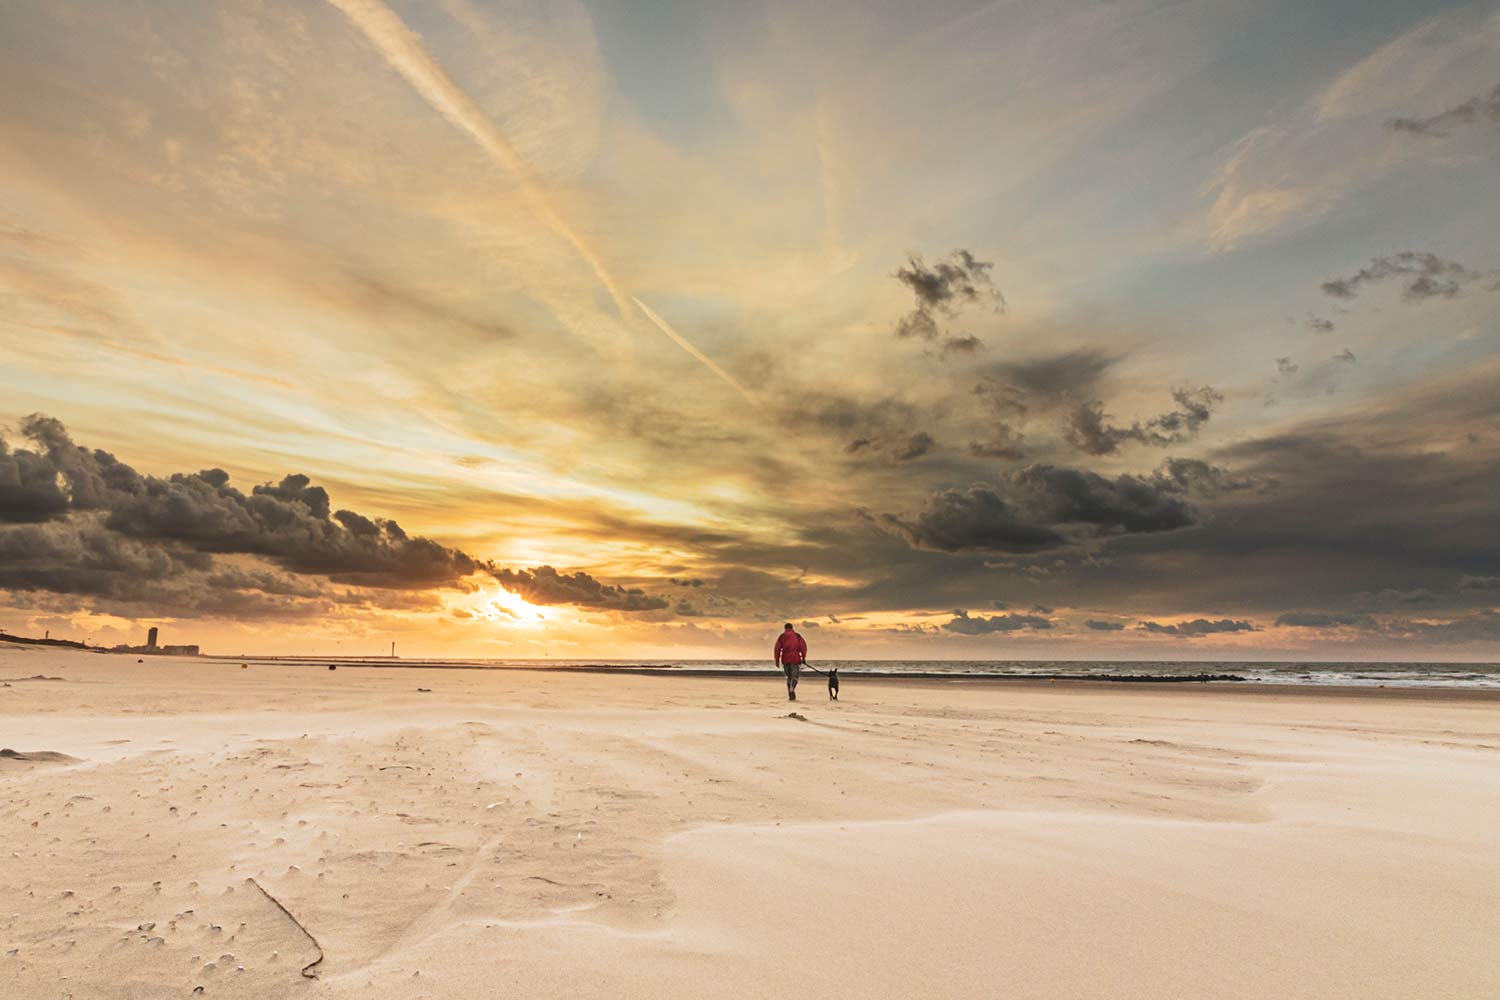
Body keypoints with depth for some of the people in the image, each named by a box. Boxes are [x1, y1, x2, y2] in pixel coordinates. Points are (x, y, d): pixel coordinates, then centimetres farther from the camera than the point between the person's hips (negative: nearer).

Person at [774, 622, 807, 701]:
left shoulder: (781, 637, 11)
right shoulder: (797, 636, 10)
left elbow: (777, 649, 2)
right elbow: (803, 646, -2)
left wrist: (777, 661, 4)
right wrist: (803, 658, -1)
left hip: (785, 659, 2)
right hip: (795, 659, -2)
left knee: (788, 677, 14)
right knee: (795, 675, 2)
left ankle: (790, 695, 11)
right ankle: (792, 689, -27)